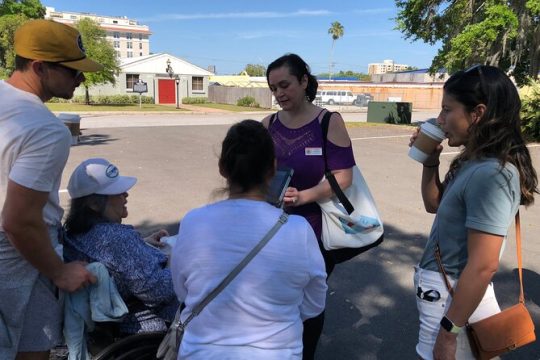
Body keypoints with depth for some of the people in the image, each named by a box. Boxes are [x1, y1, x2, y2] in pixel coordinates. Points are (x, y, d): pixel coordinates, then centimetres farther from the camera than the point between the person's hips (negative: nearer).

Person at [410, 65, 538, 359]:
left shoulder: (490, 173, -24)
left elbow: (483, 265, -26)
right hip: (443, 286, 9)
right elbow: (434, 205, 18)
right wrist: (430, 160, 4)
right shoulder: (474, 163, 4)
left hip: (453, 295, -9)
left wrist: (449, 330, -19)